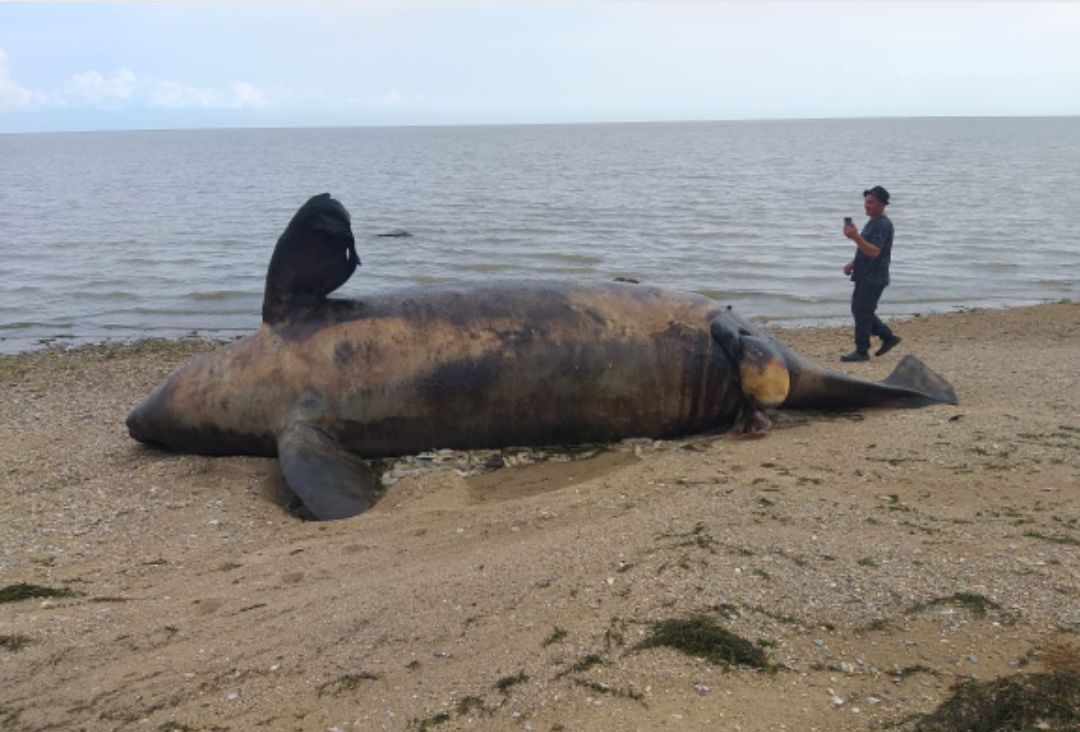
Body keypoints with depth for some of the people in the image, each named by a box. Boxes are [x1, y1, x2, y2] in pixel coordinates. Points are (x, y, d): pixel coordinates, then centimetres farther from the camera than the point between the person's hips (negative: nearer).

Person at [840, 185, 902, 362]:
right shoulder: (872, 223, 16)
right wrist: (853, 263, 15)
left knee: (862, 312, -7)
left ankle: (861, 351, 1)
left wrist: (856, 237, -38)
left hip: (874, 278, -10)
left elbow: (874, 252, -28)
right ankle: (888, 337, 22)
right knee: (859, 310, 14)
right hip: (865, 276, 10)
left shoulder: (883, 225, -16)